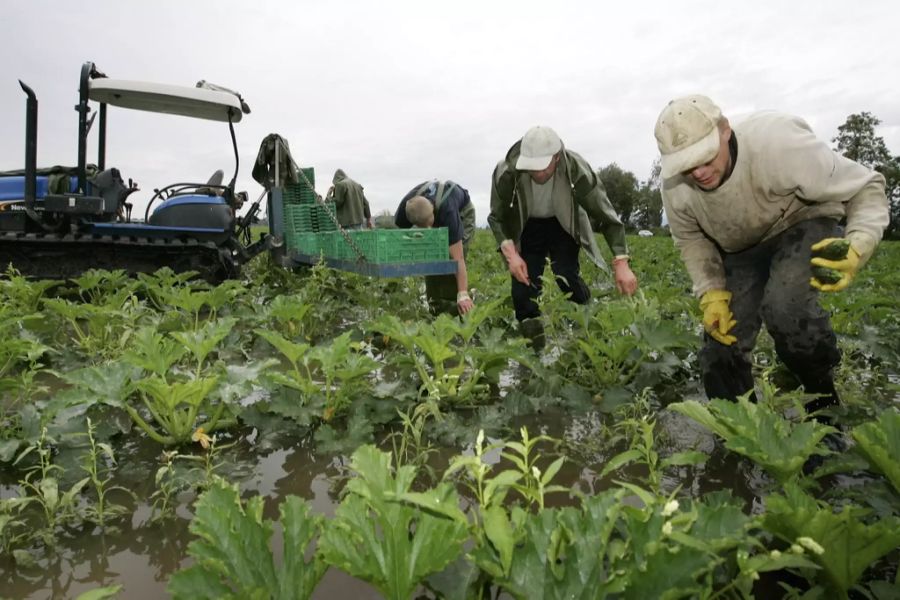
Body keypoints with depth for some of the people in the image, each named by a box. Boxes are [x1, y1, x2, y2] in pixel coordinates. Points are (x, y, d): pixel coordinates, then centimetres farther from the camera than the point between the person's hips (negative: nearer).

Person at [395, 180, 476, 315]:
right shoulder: (404, 208, -35)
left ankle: (452, 310, -12)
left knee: (452, 259, -22)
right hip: (435, 214, 4)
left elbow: (458, 258, -51)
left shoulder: (447, 211, -47)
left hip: (462, 211, -4)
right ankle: (436, 308, 2)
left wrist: (463, 294, -57)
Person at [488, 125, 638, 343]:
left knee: (567, 278, -18)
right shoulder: (506, 172, -31)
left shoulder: (577, 171, -32)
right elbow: (497, 218, -15)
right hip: (526, 227, 1)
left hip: (563, 225, 0)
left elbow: (607, 217, -24)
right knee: (523, 279, -11)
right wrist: (511, 255, -31)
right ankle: (532, 339, 9)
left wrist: (621, 263, -34)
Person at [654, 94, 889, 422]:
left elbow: (865, 185, -25)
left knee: (783, 305, -34)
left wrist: (858, 245, -44)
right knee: (721, 339, -5)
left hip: (803, 225, -4)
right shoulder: (675, 187, -22)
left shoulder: (777, 144, -36)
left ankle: (824, 399, -6)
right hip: (738, 248, 4)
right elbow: (691, 239, -2)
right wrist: (711, 292, -15)